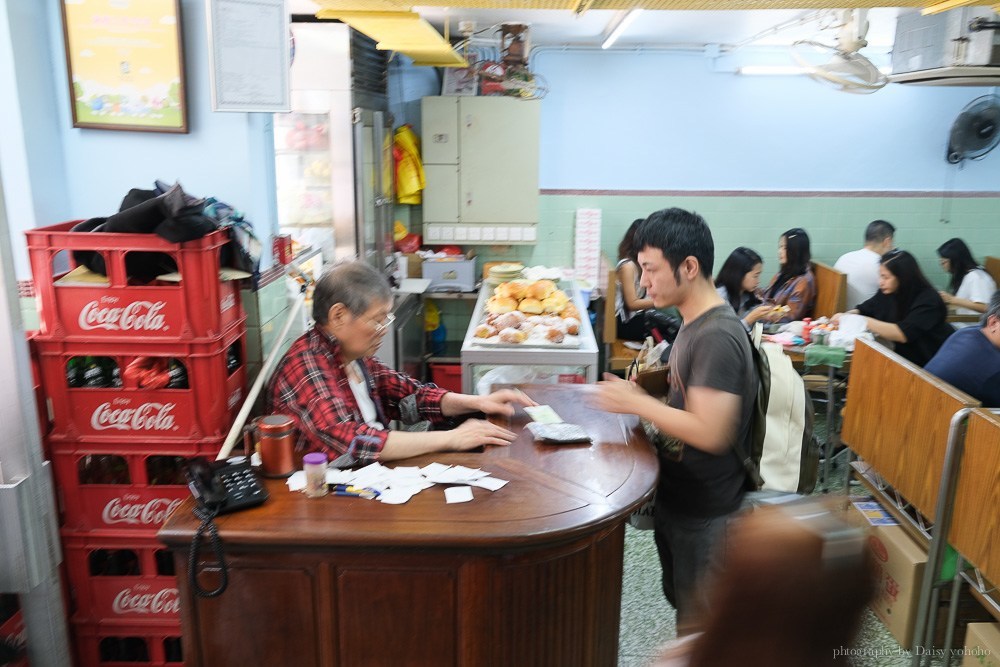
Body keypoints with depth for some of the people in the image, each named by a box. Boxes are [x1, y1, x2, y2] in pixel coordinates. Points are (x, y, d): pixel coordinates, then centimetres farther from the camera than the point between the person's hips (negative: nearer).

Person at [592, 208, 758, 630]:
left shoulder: (718, 336, -26)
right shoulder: (695, 324, 4)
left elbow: (710, 433, -31)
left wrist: (636, 403, -24)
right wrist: (643, 396, 0)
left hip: (704, 513, -9)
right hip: (677, 498, 9)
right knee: (681, 604, 26)